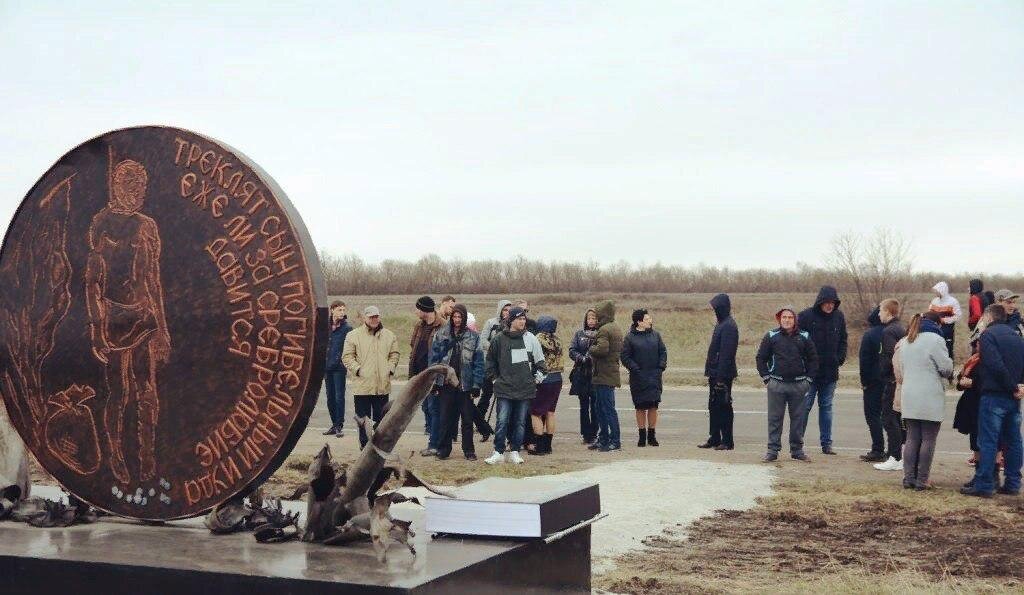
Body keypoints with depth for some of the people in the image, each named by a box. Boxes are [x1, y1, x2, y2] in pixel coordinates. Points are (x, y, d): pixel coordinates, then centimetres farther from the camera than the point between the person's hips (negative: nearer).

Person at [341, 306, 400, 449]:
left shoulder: (389, 336, 10)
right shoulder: (353, 335, 1)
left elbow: (394, 355, 16)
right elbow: (347, 356, 0)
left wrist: (390, 369, 1)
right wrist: (358, 369, -11)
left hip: (382, 385, 2)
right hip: (362, 384, -2)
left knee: (381, 418, 7)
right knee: (363, 418, 3)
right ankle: (364, 446, 12)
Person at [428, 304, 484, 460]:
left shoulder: (473, 337, 2)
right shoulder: (441, 335, 5)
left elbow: (478, 362, 0)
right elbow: (434, 358, 4)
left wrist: (476, 385, -6)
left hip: (465, 384, -1)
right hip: (445, 383, 1)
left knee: (467, 419, 5)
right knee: (445, 418, 4)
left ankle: (469, 450, 15)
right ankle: (443, 449, 14)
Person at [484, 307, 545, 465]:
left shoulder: (530, 338, 5)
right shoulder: (499, 339, 0)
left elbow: (540, 361, 12)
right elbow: (490, 361, 10)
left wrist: (536, 379, 8)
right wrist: (495, 379, 6)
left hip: (525, 389, 2)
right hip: (505, 388, -2)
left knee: (520, 422, 7)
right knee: (502, 421, -7)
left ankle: (515, 452, 16)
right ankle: (499, 452, 1)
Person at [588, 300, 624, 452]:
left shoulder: (604, 330, -16)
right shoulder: (617, 329, 15)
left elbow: (602, 348, -29)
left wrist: (591, 349, -9)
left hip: (604, 376, -10)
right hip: (612, 373, 10)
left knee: (608, 408, -6)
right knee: (602, 408, 16)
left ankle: (615, 441, -4)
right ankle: (603, 439, 22)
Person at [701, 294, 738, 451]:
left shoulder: (728, 326, -17)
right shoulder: (722, 324, 14)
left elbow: (726, 354, -21)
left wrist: (721, 377, -23)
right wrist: (711, 372, 18)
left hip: (723, 375, -10)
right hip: (715, 374, 10)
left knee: (723, 407, -3)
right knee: (713, 406, 14)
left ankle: (727, 441, 3)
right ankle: (714, 439, 22)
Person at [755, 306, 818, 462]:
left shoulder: (804, 337, 6)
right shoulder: (771, 336, 2)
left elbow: (813, 359, 12)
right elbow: (760, 358, 7)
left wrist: (808, 378, 4)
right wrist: (766, 378, 0)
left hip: (799, 385, 1)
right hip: (776, 384, -1)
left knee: (798, 418, 8)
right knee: (775, 418, 1)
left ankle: (797, 449, 17)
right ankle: (773, 450, 6)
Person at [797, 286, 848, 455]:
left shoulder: (839, 317, 5)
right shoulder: (806, 316, -8)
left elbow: (843, 340, 16)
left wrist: (840, 359, 4)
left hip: (830, 372, 4)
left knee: (826, 407, 10)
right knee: (804, 406, -1)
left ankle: (827, 443, 15)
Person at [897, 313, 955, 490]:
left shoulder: (905, 342, 15)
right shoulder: (935, 340, -10)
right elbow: (947, 368, -9)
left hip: (909, 398, 7)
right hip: (930, 399, -6)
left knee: (911, 439, 10)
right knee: (928, 440, 1)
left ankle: (909, 478, 8)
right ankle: (921, 480, 1)